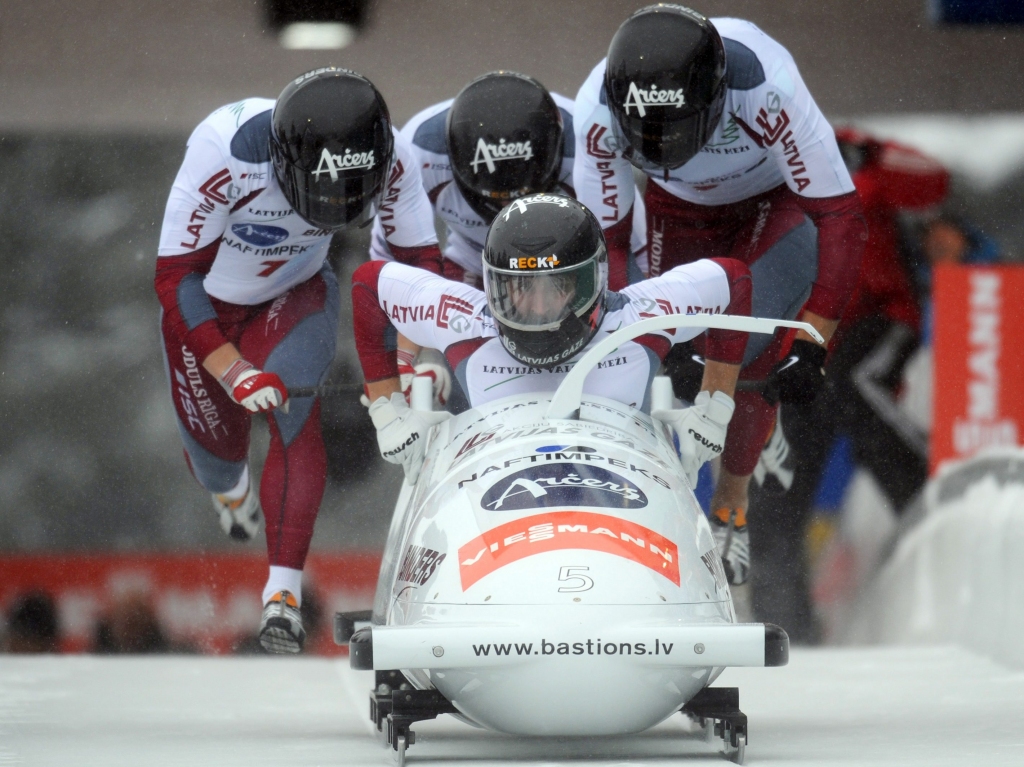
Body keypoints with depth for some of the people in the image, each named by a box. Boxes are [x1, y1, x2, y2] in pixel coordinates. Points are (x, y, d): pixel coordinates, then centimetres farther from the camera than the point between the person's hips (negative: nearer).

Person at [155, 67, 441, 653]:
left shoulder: (391, 160, -29)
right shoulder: (225, 150, -39)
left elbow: (421, 260, -13)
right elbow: (176, 278, -31)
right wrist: (232, 372, -40)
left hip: (296, 293, 1)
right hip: (208, 300, -1)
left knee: (293, 409, -26)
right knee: (215, 444, 10)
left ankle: (284, 589, -25)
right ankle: (231, 485, 50)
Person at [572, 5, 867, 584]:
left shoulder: (766, 90, -42)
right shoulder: (599, 110, -34)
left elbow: (842, 219, -35)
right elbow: (605, 241, -21)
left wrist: (811, 346, -38)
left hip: (776, 204, -3)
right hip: (678, 209, 3)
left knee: (752, 352, -18)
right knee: (675, 365, -11)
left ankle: (732, 509, 0)